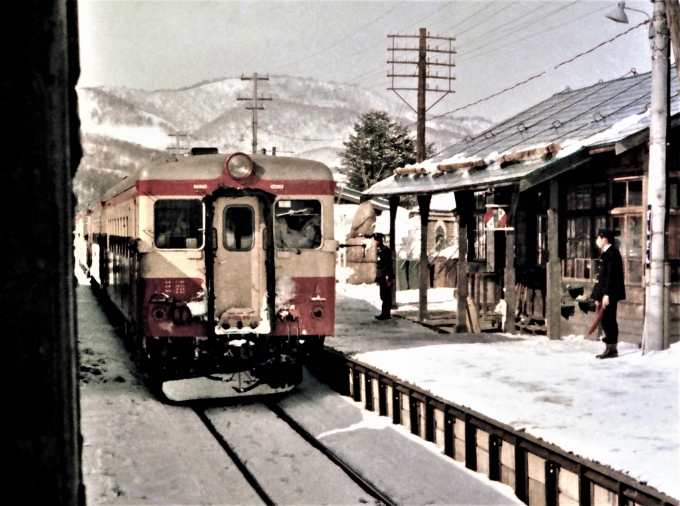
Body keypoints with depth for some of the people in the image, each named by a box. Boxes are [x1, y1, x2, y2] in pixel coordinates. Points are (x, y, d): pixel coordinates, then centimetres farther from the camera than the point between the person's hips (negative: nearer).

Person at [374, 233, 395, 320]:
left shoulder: (385, 250, -12)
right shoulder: (379, 250, 16)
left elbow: (388, 264, -17)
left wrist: (388, 277, -21)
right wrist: (377, 278, 20)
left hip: (385, 277, -10)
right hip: (381, 278, 10)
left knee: (385, 296, -7)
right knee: (384, 296, 12)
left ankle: (385, 314, -5)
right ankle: (385, 314, 17)